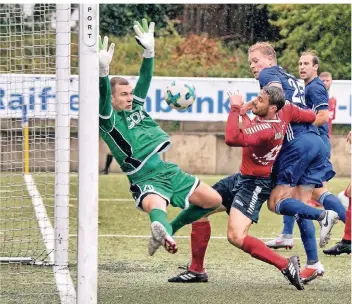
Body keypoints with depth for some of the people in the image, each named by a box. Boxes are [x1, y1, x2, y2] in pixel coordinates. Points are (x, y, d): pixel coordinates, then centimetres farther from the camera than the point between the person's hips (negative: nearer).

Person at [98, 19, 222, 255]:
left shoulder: (135, 107, 17)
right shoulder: (109, 121, -5)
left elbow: (145, 80, 17)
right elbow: (103, 100, -24)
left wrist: (149, 52, 3)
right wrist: (103, 72, -41)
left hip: (169, 171, 8)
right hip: (146, 181, -8)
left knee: (214, 200, 8)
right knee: (156, 206, -41)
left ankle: (169, 230, 22)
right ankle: (164, 233, -77)